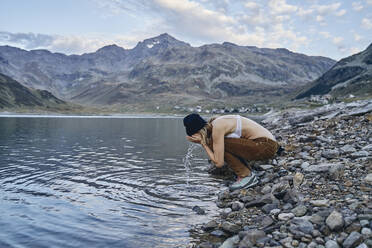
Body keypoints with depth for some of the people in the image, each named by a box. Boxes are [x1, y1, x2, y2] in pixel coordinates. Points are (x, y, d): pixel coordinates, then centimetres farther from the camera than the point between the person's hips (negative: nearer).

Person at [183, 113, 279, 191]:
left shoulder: (217, 128, -19)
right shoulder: (215, 123, 8)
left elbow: (219, 163, -18)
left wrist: (203, 143, -10)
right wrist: (203, 142, 2)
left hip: (266, 146, -9)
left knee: (218, 144, -15)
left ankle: (246, 176, -5)